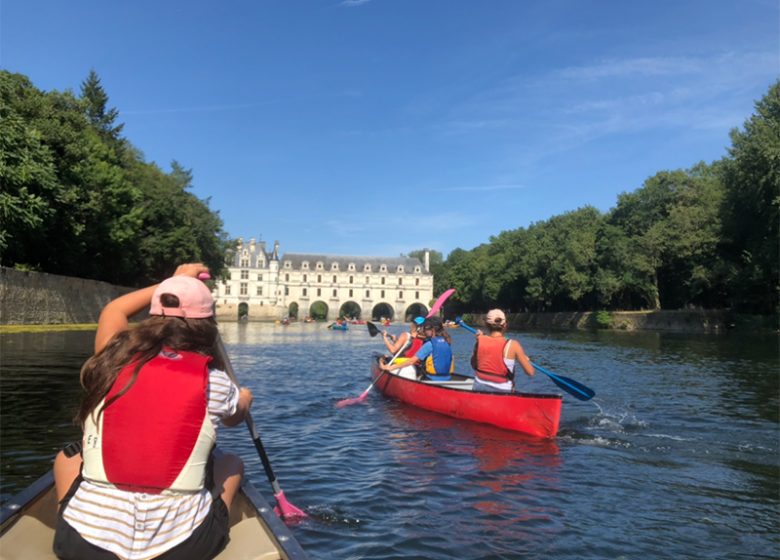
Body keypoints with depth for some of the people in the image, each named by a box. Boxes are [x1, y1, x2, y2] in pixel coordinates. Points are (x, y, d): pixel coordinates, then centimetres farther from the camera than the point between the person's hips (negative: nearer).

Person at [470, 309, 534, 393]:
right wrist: (526, 360, 15)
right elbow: (530, 373, -7)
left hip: (479, 389, 4)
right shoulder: (513, 345, -12)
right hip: (501, 392, -4)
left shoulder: (480, 341, -5)